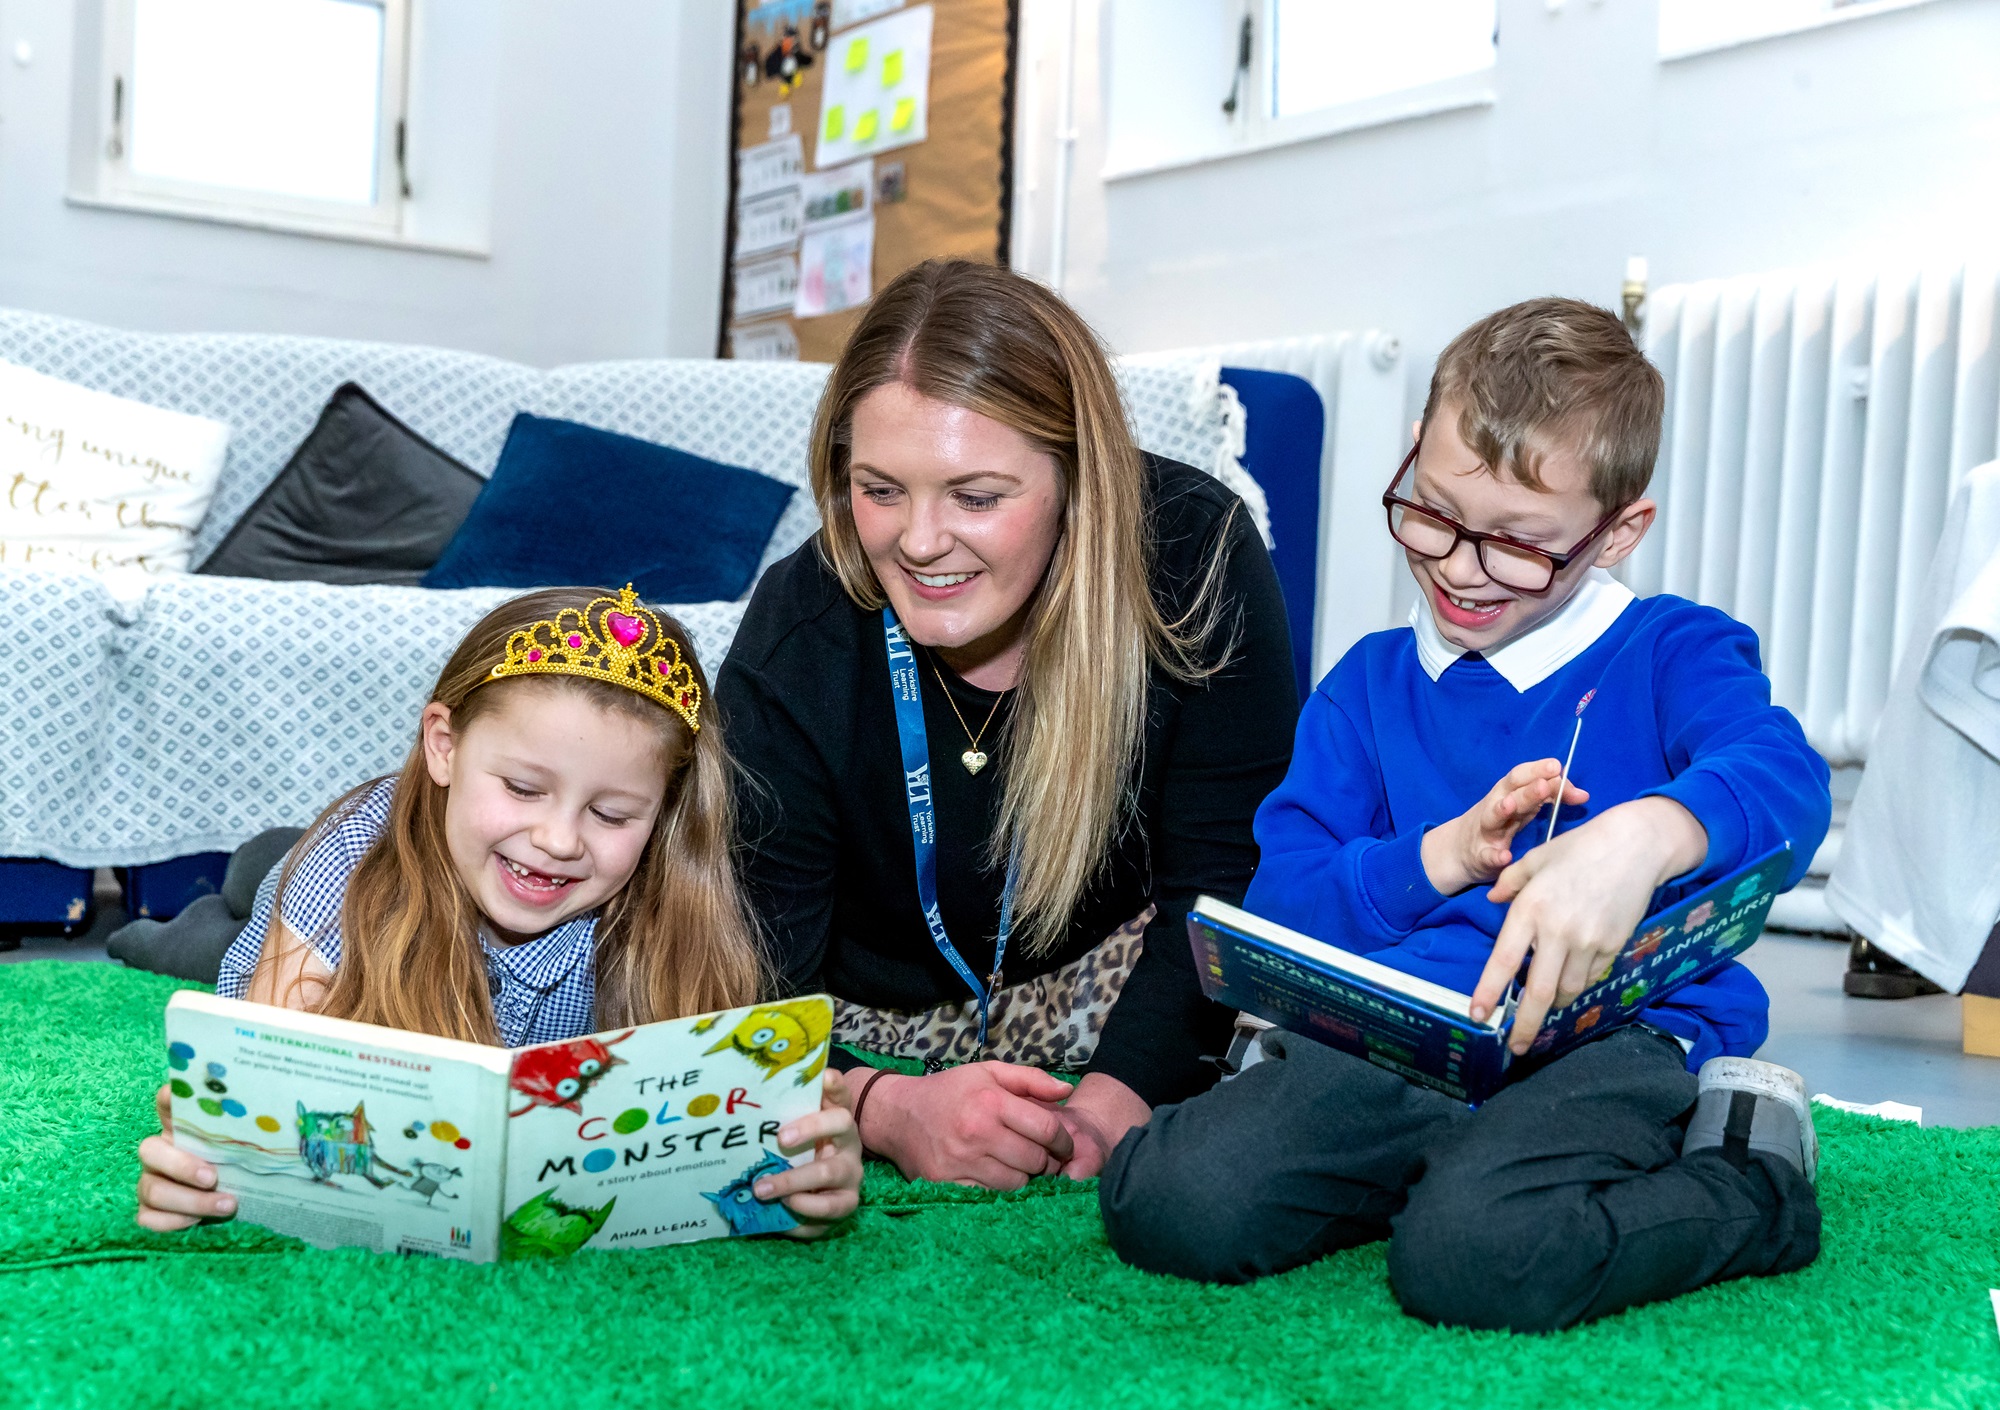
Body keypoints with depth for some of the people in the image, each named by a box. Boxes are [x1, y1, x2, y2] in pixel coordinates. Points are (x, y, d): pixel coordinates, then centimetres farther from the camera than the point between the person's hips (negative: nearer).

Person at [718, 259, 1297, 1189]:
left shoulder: (1195, 556, -21)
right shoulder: (795, 643, -21)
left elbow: (1220, 885, -15)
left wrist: (1121, 1090, -31)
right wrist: (885, 1109, -44)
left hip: (1130, 1007, 1)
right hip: (880, 1032, 0)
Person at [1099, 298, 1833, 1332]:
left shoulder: (1674, 654, 8)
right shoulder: (1367, 685, 19)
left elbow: (1781, 778, -15)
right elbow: (1279, 905, 11)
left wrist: (1638, 837, -37)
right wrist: (1444, 856, -7)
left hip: (1611, 1028, -3)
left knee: (1471, 1255, -35)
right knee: (1163, 1203, -23)